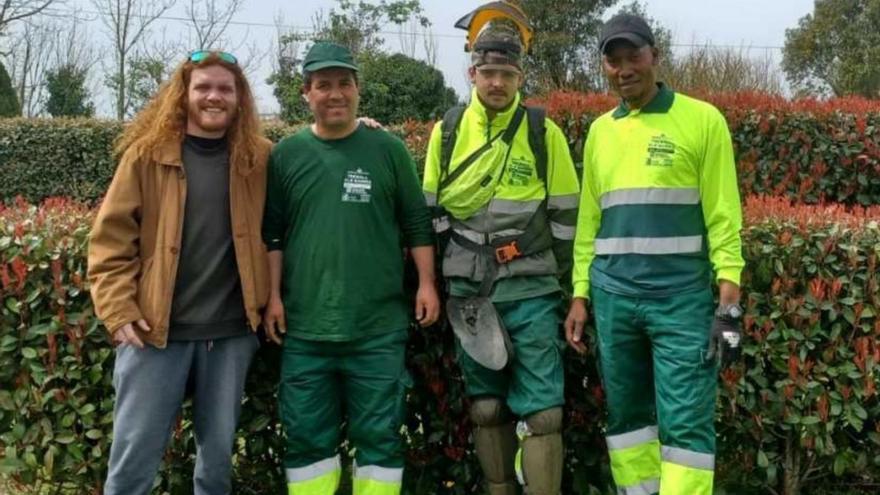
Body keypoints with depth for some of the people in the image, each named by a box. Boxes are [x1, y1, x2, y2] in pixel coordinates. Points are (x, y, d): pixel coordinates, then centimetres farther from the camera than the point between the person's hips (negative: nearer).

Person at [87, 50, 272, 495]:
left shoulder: (259, 158, 5)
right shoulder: (147, 154, 0)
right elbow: (111, 237, -1)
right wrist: (118, 310, -9)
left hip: (231, 331, 2)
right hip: (156, 329, -2)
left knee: (218, 453, 14)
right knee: (134, 456, 3)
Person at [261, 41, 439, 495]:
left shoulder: (388, 149, 4)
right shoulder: (286, 154, 6)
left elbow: (417, 223, 7)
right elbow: (271, 232, 9)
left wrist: (426, 283, 1)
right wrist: (273, 296, 4)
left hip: (379, 325, -1)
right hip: (304, 326, 1)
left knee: (379, 435, 5)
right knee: (307, 435, 7)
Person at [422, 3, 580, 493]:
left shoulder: (543, 131, -1)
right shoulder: (447, 131, 4)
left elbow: (564, 213, 3)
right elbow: (429, 210, 10)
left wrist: (559, 277, 3)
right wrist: (440, 274, 8)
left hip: (530, 289, -2)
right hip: (469, 290, 3)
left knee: (540, 407, -5)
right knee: (486, 406, 12)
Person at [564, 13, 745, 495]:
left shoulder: (702, 120, -1)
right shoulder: (599, 130, 12)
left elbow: (724, 215, -3)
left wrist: (729, 297, -10)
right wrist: (580, 295, 10)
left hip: (682, 295, -4)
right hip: (612, 296, 4)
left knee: (685, 421, -5)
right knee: (626, 413, 11)